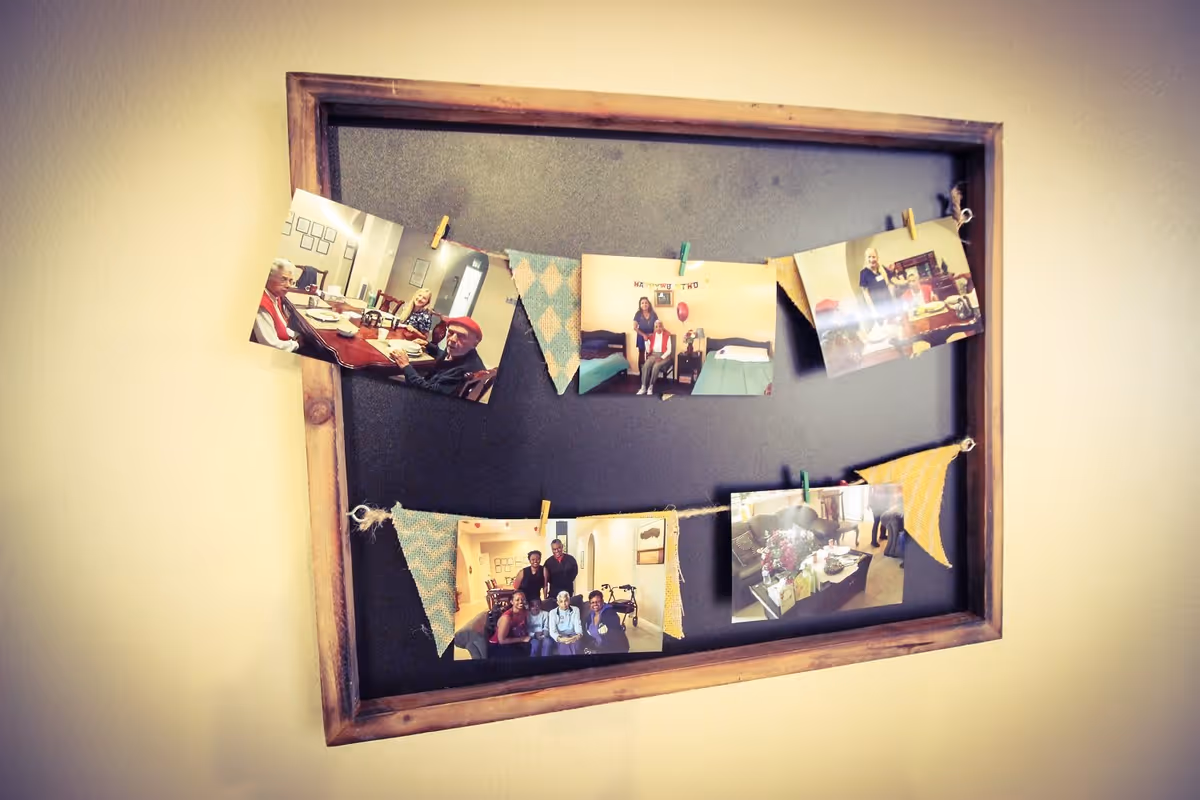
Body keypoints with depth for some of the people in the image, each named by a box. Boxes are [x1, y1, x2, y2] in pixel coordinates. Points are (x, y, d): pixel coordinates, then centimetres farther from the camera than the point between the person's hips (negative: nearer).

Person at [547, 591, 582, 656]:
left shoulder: (575, 610, 9)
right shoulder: (553, 612, 3)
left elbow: (578, 625, -1)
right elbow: (552, 630, -7)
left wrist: (579, 635, -25)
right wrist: (559, 638, -29)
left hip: (572, 636, 1)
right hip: (560, 638, -1)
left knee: (576, 643, -32)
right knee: (565, 644, -34)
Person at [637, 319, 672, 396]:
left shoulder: (667, 336, -2)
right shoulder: (651, 336, 8)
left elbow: (669, 350, -5)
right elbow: (648, 350, 5)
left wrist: (661, 358, -17)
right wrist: (646, 340, -6)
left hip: (664, 356, -3)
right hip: (653, 355, 3)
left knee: (656, 366, -34)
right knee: (645, 366, -28)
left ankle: (650, 387, -24)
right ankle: (643, 387, -28)